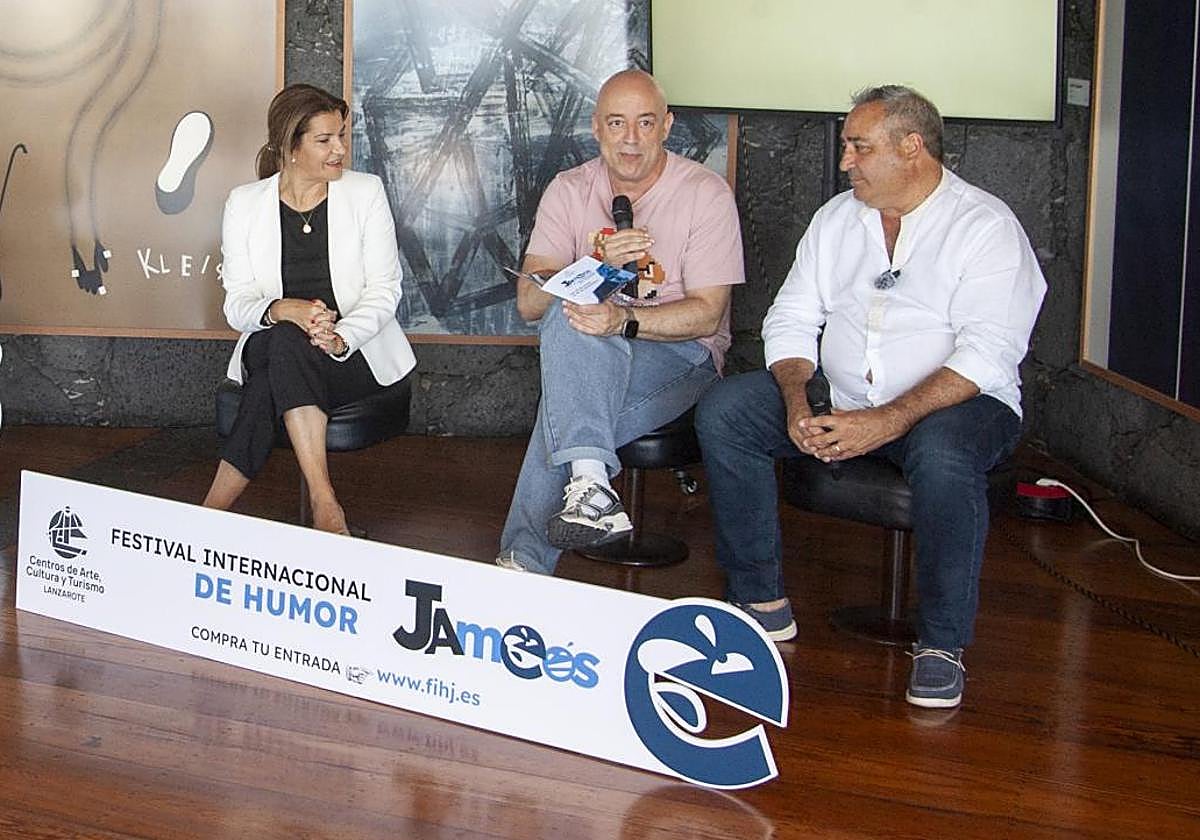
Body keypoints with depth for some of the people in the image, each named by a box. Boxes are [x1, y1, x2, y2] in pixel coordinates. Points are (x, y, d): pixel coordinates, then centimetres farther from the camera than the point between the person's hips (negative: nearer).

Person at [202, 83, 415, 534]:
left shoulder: (366, 192, 2)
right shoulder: (244, 202, 5)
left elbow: (384, 290, -3)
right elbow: (237, 302, 0)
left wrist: (340, 339, -23)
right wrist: (282, 310, -25)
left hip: (355, 351, -1)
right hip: (270, 349, 1)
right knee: (284, 337, -36)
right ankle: (326, 506, -38)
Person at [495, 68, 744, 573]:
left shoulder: (705, 194, -5)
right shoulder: (569, 190, 3)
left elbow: (707, 313, -12)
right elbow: (530, 301, -6)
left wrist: (624, 321, -29)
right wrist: (598, 267, -25)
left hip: (683, 357, -3)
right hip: (586, 357, 3)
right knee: (570, 316, -33)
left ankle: (524, 561, -26)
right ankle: (589, 481, -42)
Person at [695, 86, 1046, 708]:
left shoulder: (985, 226, -9)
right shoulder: (836, 218, 11)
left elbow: (986, 356, -20)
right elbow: (791, 321, 8)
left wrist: (889, 421, -31)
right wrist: (796, 401, -13)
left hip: (953, 403, -5)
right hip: (840, 400, 6)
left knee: (942, 453, -39)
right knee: (721, 412, -12)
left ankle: (942, 642, -20)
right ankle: (763, 603, -6)